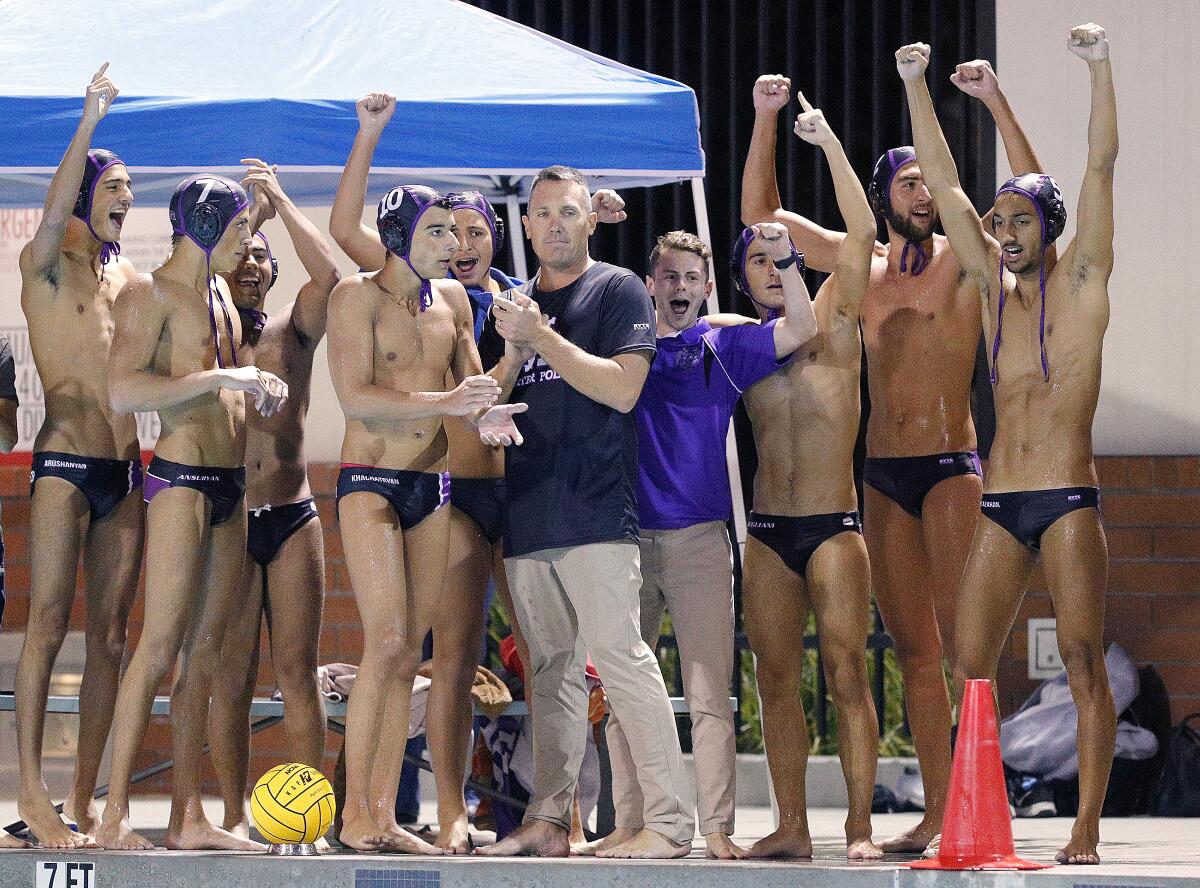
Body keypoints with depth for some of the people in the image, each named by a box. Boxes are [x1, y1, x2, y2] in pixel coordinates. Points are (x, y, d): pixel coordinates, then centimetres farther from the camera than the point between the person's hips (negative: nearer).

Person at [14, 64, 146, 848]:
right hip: (65, 463, -6)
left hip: (125, 471, 6)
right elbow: (54, 215, -19)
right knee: (49, 624, -10)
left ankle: (84, 800, 5)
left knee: (110, 636, 3)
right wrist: (90, 122, -24)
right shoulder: (47, 266, 1)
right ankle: (33, 790, -10)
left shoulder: (131, 277, 17)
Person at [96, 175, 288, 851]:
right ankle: (116, 816, -14)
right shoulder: (151, 294, -7)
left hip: (232, 486, 8)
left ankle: (189, 818, 6)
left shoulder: (221, 295, 18)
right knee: (160, 647, -13)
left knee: (204, 654, 6)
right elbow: (122, 390, -20)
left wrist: (258, 389, 11)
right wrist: (222, 378, -19)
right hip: (182, 482, -8)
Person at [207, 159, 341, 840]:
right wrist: (251, 208, -8)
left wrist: (280, 201, -2)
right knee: (231, 675, -2)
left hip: (293, 516, 1)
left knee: (298, 669, -2)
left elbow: (329, 273, -8)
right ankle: (236, 814, 1)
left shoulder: (294, 331, 10)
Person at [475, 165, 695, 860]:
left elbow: (622, 387, -10)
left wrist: (542, 336, -12)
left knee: (620, 656, -13)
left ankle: (671, 821, -15)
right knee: (552, 669, 7)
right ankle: (549, 821, 8)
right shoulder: (512, 306, 20)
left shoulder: (619, 290, 2)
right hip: (526, 513, 6)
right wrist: (514, 351, -4)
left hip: (596, 510, -6)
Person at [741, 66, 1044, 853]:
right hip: (883, 475, 5)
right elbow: (761, 214, 17)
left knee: (959, 639, -14)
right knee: (914, 649, 5)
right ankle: (938, 811, 7)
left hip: (950, 468, -5)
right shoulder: (862, 265, 13)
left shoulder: (963, 260, 1)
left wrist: (996, 102, -21)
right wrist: (767, 119, 8)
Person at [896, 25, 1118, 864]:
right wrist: (916, 87, 9)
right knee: (971, 666, 1)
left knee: (1084, 663, -7)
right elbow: (944, 183, 14)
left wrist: (1101, 67, -15)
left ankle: (1087, 830, -8)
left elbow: (1101, 167, -7)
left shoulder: (1080, 282, 2)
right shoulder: (994, 283, 14)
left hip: (1069, 501, -5)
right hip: (1001, 503, 5)